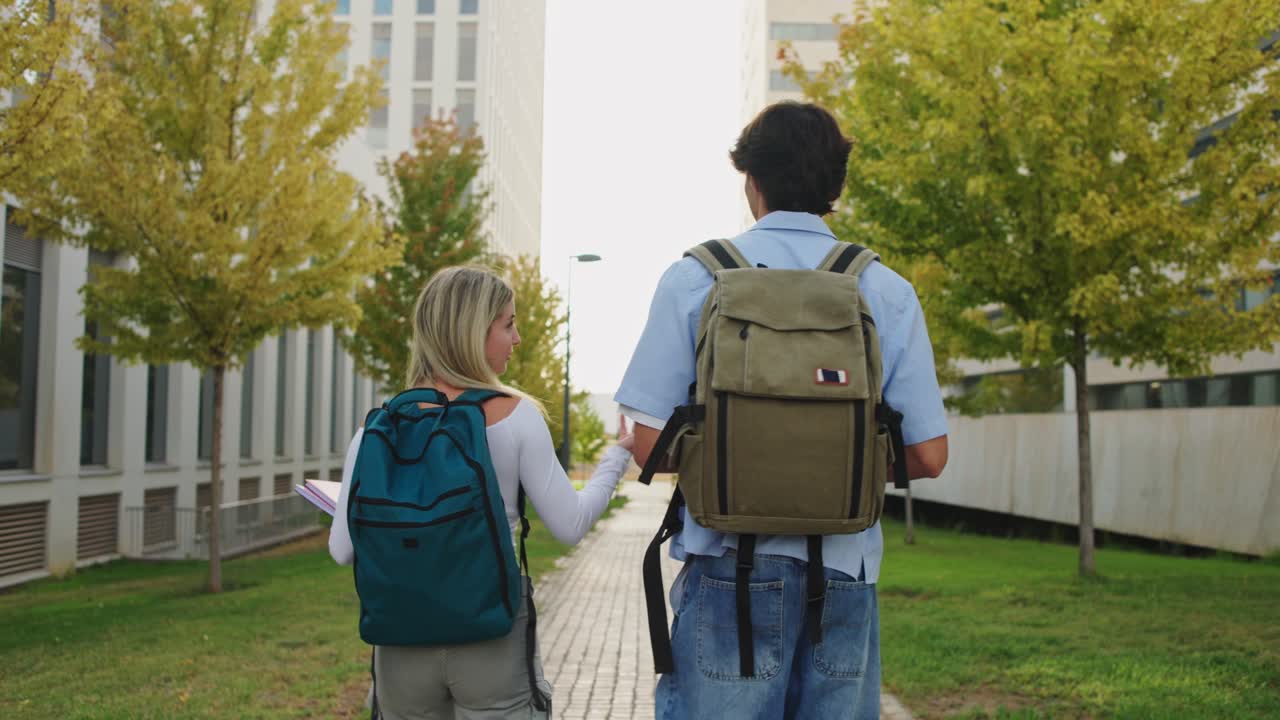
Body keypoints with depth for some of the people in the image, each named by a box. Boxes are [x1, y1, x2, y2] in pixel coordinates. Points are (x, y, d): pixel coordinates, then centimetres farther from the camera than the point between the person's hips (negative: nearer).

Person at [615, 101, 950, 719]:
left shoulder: (693, 280, -3)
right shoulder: (890, 292, 2)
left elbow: (651, 446, -5)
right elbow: (927, 457, 0)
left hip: (731, 569, -2)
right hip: (845, 575, 2)